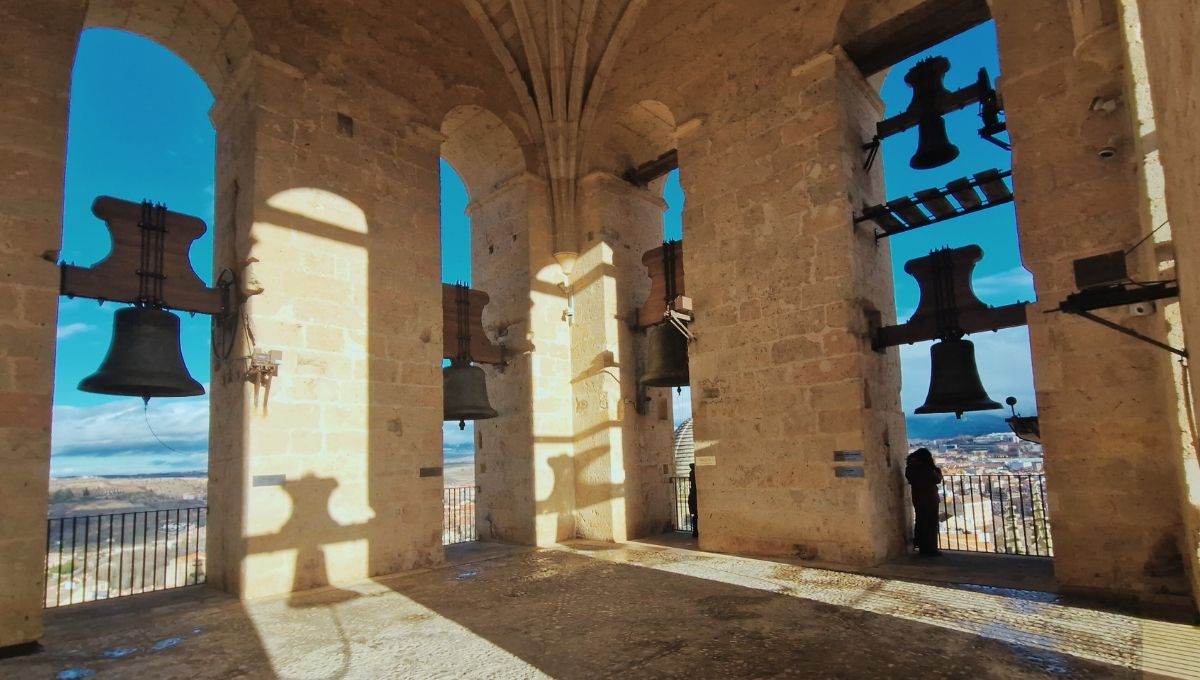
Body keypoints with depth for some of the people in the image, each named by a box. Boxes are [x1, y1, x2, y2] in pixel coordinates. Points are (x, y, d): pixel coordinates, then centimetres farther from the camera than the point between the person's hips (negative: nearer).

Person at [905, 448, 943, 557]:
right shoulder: (928, 469, -19)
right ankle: (931, 549, 2)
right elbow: (937, 480, -7)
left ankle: (922, 548, 20)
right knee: (931, 524, 1)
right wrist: (938, 471, 10)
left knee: (920, 522, 13)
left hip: (917, 499, 6)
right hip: (930, 499, -6)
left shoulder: (911, 468, -2)